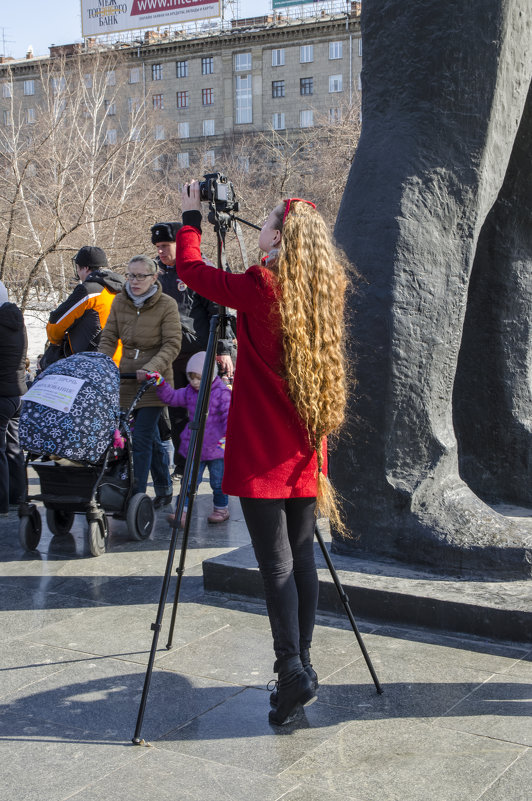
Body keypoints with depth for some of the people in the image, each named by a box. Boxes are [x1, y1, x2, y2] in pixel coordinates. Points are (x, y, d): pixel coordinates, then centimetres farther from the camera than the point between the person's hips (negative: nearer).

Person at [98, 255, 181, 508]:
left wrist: (150, 368, -26)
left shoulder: (166, 305, -9)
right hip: (127, 379, 5)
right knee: (151, 437, 14)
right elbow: (108, 338, 7)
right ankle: (164, 490, 28)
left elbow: (172, 345, -13)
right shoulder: (119, 302, 4)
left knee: (141, 438, -10)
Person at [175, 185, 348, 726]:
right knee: (301, 555, 10)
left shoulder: (259, 289, -11)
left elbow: (190, 269, -1)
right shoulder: (324, 291, 7)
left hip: (261, 452, -6)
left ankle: (293, 669, -7)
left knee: (275, 561, -4)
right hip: (304, 452, 6)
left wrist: (191, 216, 14)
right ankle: (300, 663, 17)